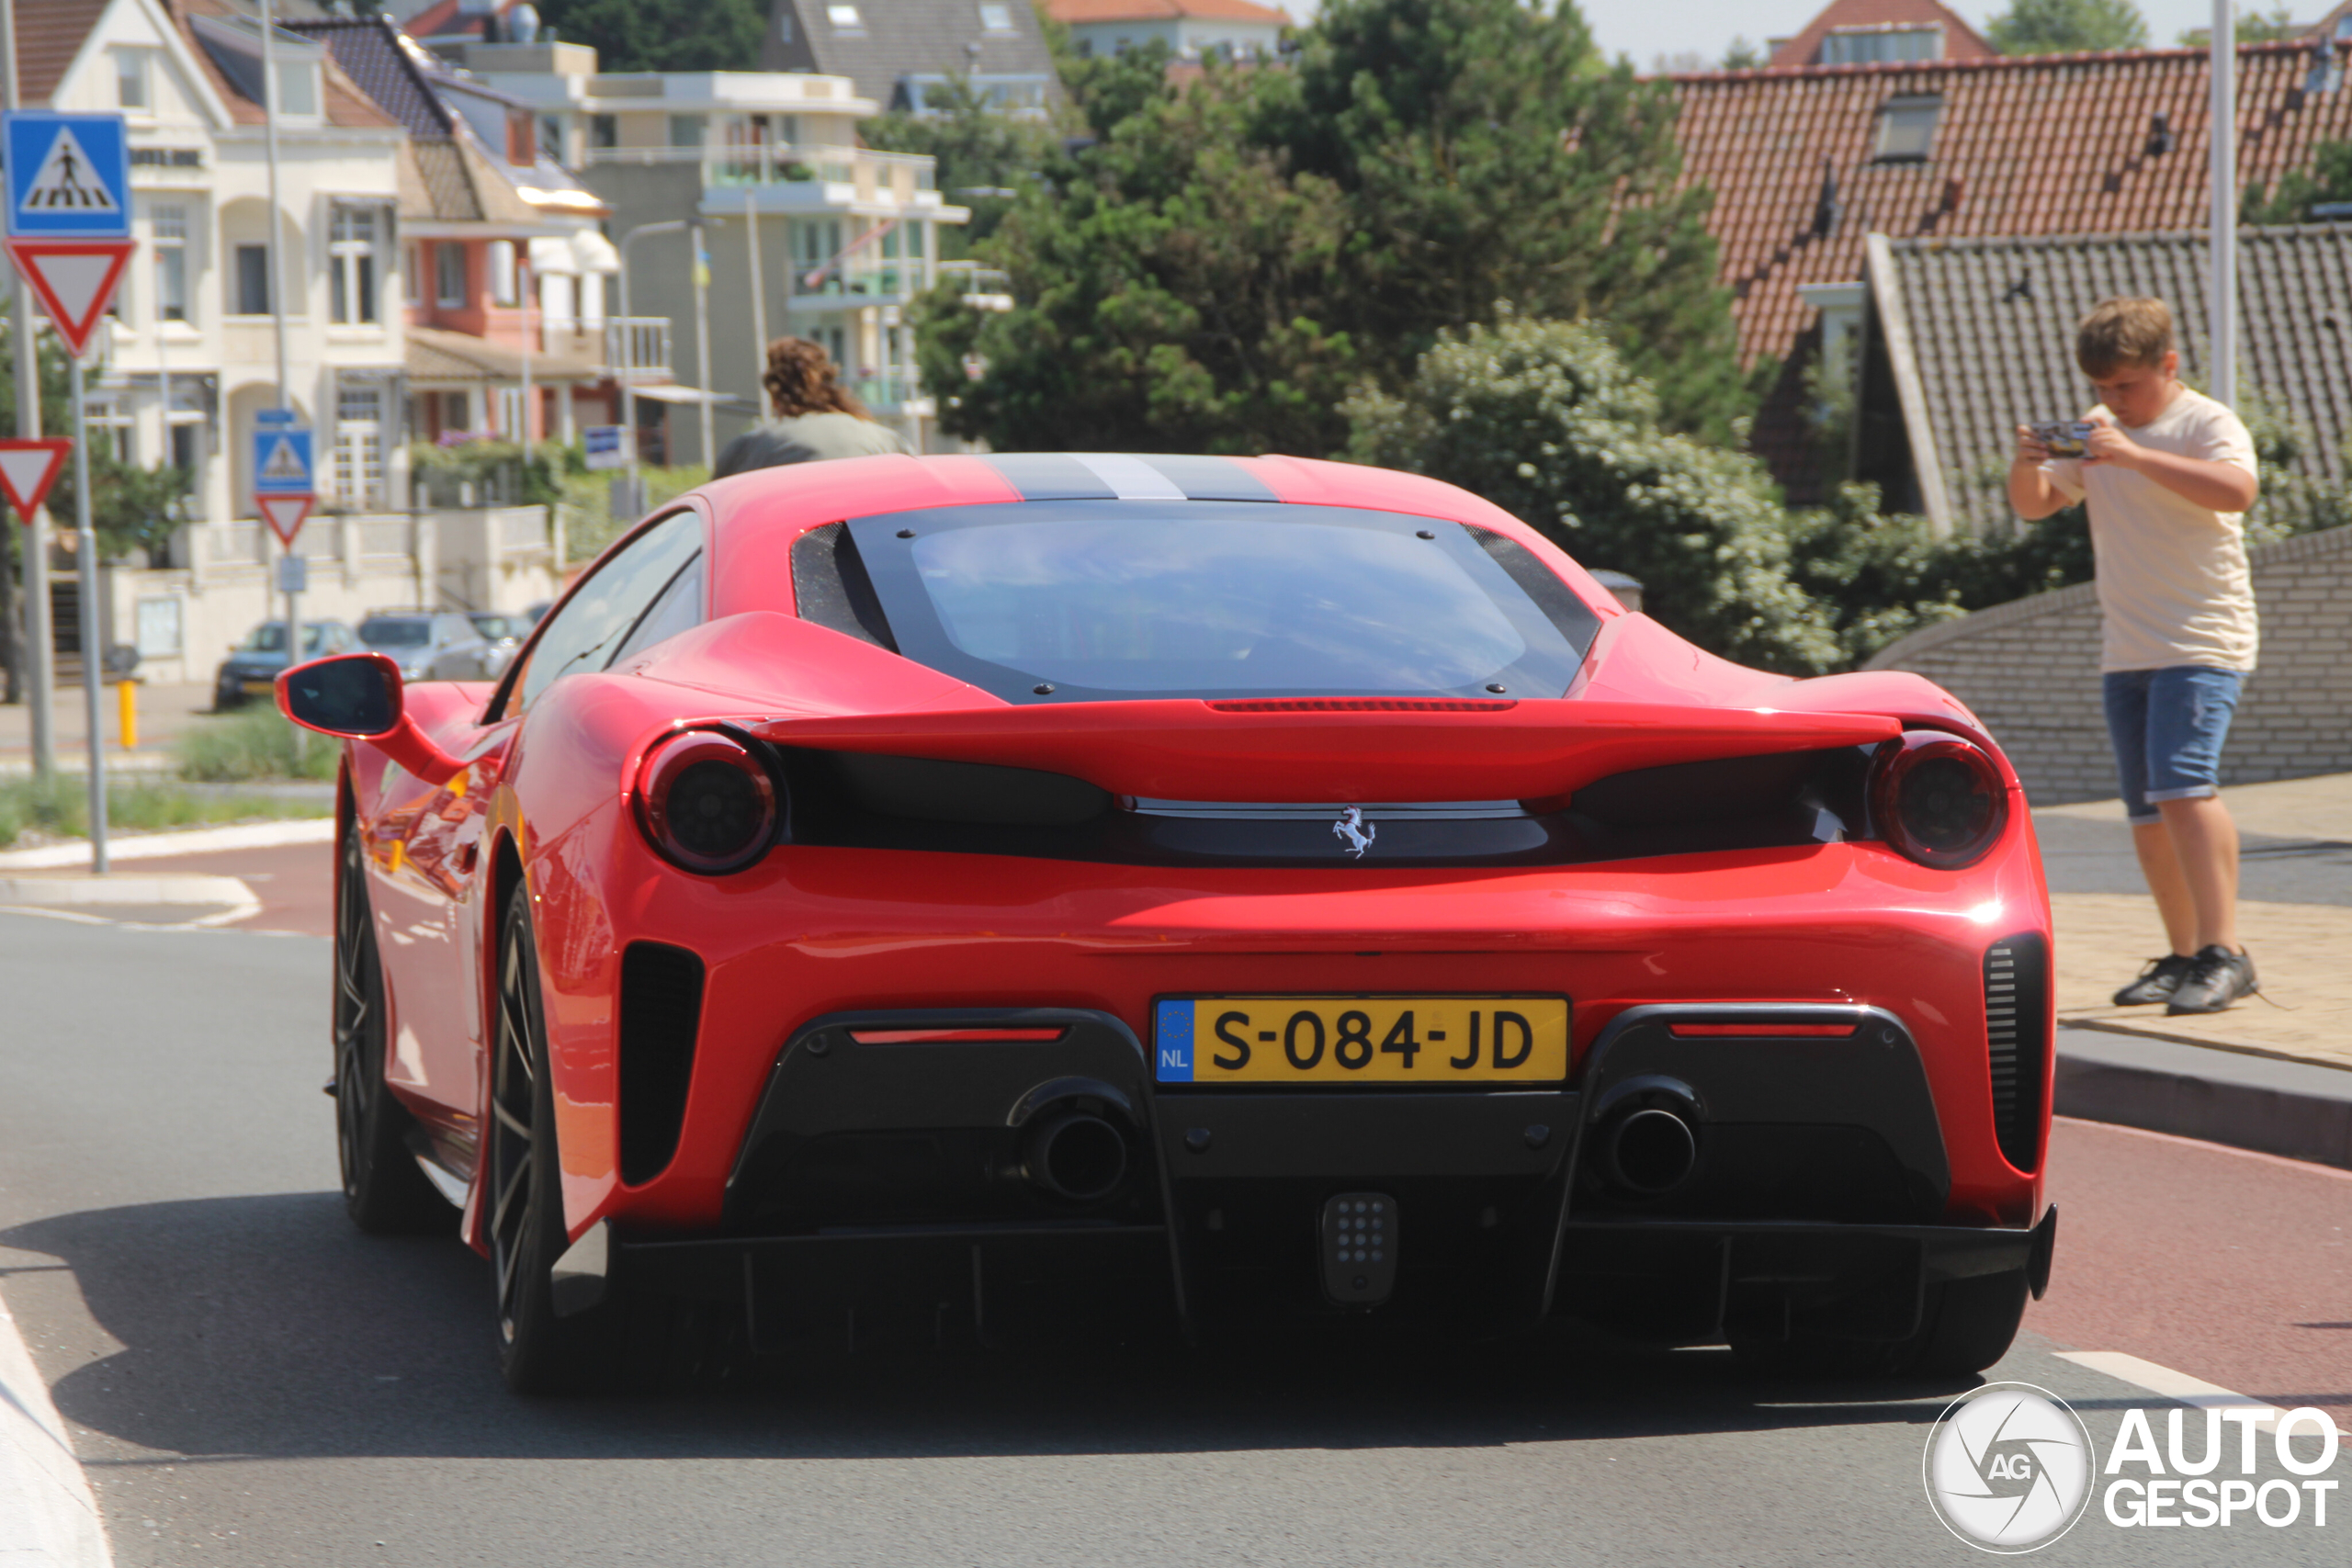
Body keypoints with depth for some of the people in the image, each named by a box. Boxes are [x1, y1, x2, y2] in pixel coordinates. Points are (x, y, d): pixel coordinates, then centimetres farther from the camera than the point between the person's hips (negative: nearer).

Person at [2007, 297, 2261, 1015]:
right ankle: (2183, 957, 15)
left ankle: (2224, 952, -24)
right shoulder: (2098, 430, 14)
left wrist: (2134, 455, -32)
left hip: (2201, 643, -7)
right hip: (2124, 650, 7)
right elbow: (2035, 505, 14)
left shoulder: (2207, 423, -6)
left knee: (2182, 786, -21)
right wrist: (2026, 465, -9)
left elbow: (2237, 488, -26)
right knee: (2147, 812, 7)